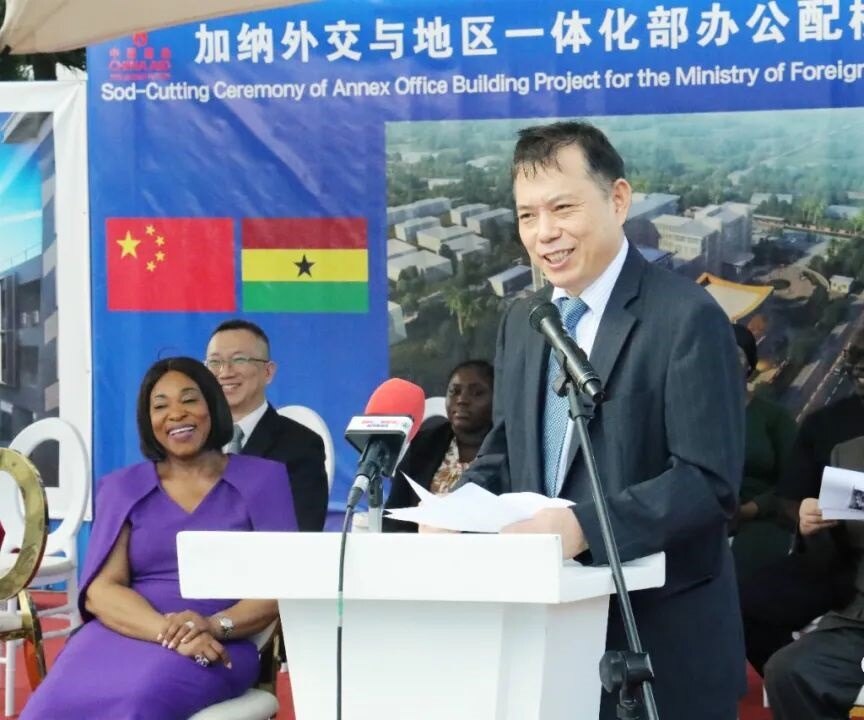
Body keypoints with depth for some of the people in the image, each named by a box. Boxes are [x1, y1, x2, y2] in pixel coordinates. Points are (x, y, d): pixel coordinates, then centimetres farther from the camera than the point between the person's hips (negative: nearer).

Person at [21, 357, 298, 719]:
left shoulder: (261, 479, 10)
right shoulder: (122, 487, 15)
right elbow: (100, 589, 3)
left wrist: (214, 626, -18)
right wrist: (168, 631, -17)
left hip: (216, 646, -2)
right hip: (123, 634, 2)